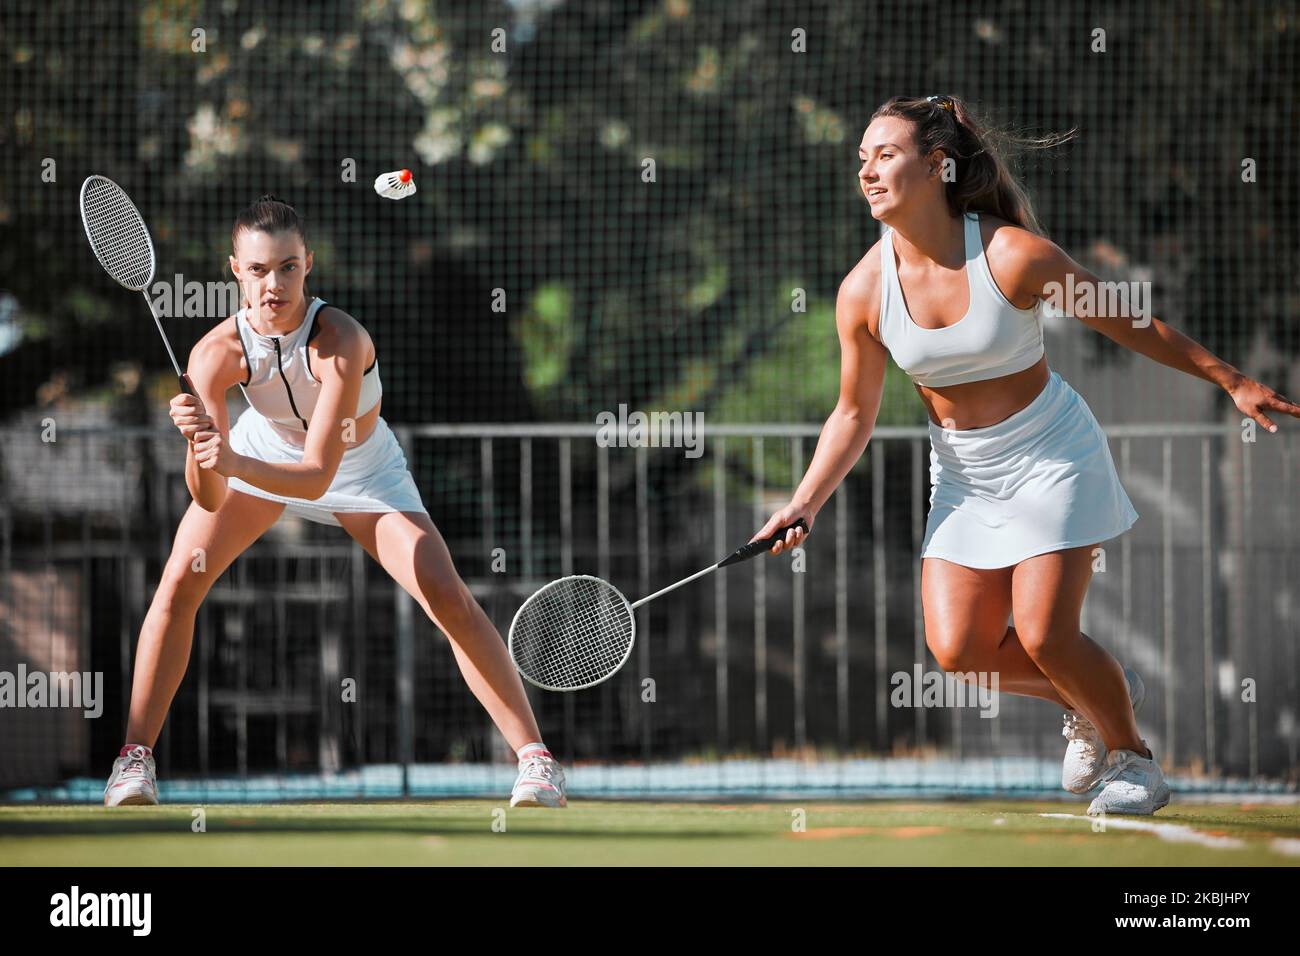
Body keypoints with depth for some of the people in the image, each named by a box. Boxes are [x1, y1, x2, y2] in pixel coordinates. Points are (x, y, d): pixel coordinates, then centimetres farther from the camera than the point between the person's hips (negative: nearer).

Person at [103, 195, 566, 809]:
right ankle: (135, 758, 1)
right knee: (181, 580, -13)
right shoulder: (217, 354, -30)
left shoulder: (342, 343, -38)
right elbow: (210, 500, -32)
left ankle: (534, 757, -7)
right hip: (265, 446, 2)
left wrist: (235, 463, -58)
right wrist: (201, 449, -53)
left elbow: (318, 475, -42)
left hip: (359, 468, -2)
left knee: (448, 597, -17)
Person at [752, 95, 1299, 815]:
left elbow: (1129, 325, -8)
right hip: (963, 475, 4)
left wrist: (1233, 382, -3)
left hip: (1052, 455, -4)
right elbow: (853, 416, 3)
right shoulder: (864, 291, -11)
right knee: (958, 649, -9)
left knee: (1043, 636, -16)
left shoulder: (1013, 256, -21)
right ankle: (1095, 699, 20)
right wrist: (803, 506, -7)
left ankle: (1131, 755, 12)